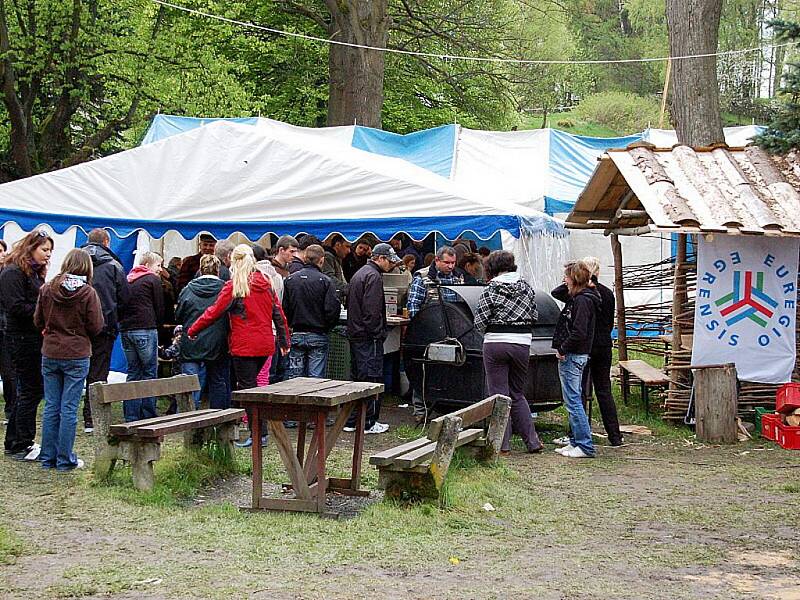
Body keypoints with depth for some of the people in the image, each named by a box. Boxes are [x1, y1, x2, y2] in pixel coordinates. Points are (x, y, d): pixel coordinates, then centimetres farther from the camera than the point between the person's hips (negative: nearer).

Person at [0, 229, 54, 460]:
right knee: (31, 391, -5)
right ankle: (22, 446, 3)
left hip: (34, 338, 10)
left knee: (29, 390, 13)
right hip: (22, 339, -10)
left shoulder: (35, 273, 19)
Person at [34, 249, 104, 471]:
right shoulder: (88, 292, -12)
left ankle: (48, 457, 16)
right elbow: (96, 327, -8)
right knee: (69, 409, 2)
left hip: (50, 355, 3)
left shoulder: (47, 289, -2)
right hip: (77, 356, -3)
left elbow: (38, 321, 7)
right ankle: (65, 460, 6)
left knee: (51, 407, 11)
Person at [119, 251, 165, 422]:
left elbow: (120, 306, 17)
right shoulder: (153, 280, 0)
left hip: (126, 330, 6)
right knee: (149, 373, -1)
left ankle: (131, 417, 6)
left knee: (133, 373, 9)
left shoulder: (128, 280, 19)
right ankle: (148, 415, -4)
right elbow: (159, 308, 1)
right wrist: (158, 325, 14)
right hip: (146, 329, -6)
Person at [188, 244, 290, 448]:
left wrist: (193, 330, 3)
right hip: (265, 345, 6)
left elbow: (214, 312, -8)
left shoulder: (233, 286, -9)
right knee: (250, 386, 16)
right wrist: (284, 341, 19)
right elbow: (278, 314, 11)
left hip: (244, 346, -6)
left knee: (248, 388, 0)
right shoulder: (266, 284, 8)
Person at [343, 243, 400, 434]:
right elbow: (372, 310, -21)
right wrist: (378, 334, -16)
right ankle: (369, 423, -1)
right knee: (372, 378, -5)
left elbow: (349, 303, 24)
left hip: (355, 334, 10)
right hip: (369, 337, -10)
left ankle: (351, 421, 18)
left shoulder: (359, 273, 19)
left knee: (358, 377, 14)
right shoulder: (373, 276, -13)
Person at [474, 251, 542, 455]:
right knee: (518, 394, 16)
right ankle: (532, 441, 14)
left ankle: (503, 445, 5)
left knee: (498, 394, 3)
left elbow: (479, 322, -6)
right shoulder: (526, 287, 5)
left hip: (496, 345, -4)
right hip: (522, 345, 4)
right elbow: (534, 317, 9)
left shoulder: (490, 290, -6)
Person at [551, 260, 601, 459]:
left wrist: (562, 350, -14)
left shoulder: (582, 300, -16)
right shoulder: (576, 297, 12)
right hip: (572, 355, 10)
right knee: (573, 400, 14)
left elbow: (579, 333, -23)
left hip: (573, 356, -10)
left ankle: (585, 446, -6)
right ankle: (576, 442, 20)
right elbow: (555, 293, 28)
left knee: (573, 401, -7)